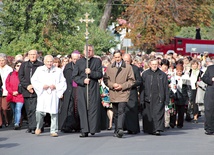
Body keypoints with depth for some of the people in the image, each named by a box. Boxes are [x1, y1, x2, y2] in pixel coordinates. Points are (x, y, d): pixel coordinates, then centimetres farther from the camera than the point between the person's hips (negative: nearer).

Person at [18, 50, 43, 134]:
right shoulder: (24, 65, 15)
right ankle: (30, 126, 14)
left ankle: (34, 127, -13)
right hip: (26, 91, 4)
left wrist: (34, 86, -12)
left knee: (34, 109, -12)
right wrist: (27, 86, -7)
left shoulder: (41, 65, 3)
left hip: (37, 91, -4)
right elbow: (20, 76, 7)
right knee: (28, 110, 7)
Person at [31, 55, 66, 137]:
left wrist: (55, 86, -8)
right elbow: (33, 80, 8)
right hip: (42, 94, 0)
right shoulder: (39, 70, 11)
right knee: (39, 112, -12)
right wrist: (42, 86, -6)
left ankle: (54, 131, 4)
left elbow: (63, 82, 9)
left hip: (54, 94, 0)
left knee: (54, 112, -5)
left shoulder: (58, 71, 9)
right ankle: (38, 127, 13)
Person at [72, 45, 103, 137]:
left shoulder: (97, 61, 9)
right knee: (83, 109, -3)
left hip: (93, 89, -1)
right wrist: (83, 80, -9)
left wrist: (91, 72, -14)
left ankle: (93, 129, 0)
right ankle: (84, 131, -2)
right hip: (82, 89, 1)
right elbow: (74, 76, 7)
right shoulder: (79, 62, 13)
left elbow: (100, 75, 1)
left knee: (93, 108, -7)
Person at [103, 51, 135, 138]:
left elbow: (131, 81, 2)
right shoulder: (109, 68, 12)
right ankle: (116, 130, 19)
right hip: (113, 94, 3)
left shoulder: (128, 67, 3)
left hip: (123, 93, -3)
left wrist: (122, 86, -10)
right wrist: (112, 85, -8)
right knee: (115, 113, 10)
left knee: (121, 111, -18)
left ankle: (120, 129, -26)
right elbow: (105, 79, 10)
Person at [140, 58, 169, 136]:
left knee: (158, 114, -8)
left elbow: (166, 88, 8)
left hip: (159, 98, 0)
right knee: (149, 115, 4)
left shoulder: (162, 75, 8)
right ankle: (149, 129, 16)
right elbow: (142, 88, 5)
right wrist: (142, 100, -2)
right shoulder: (145, 74, 7)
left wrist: (167, 100, 2)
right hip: (148, 98, 1)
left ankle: (158, 129, -13)